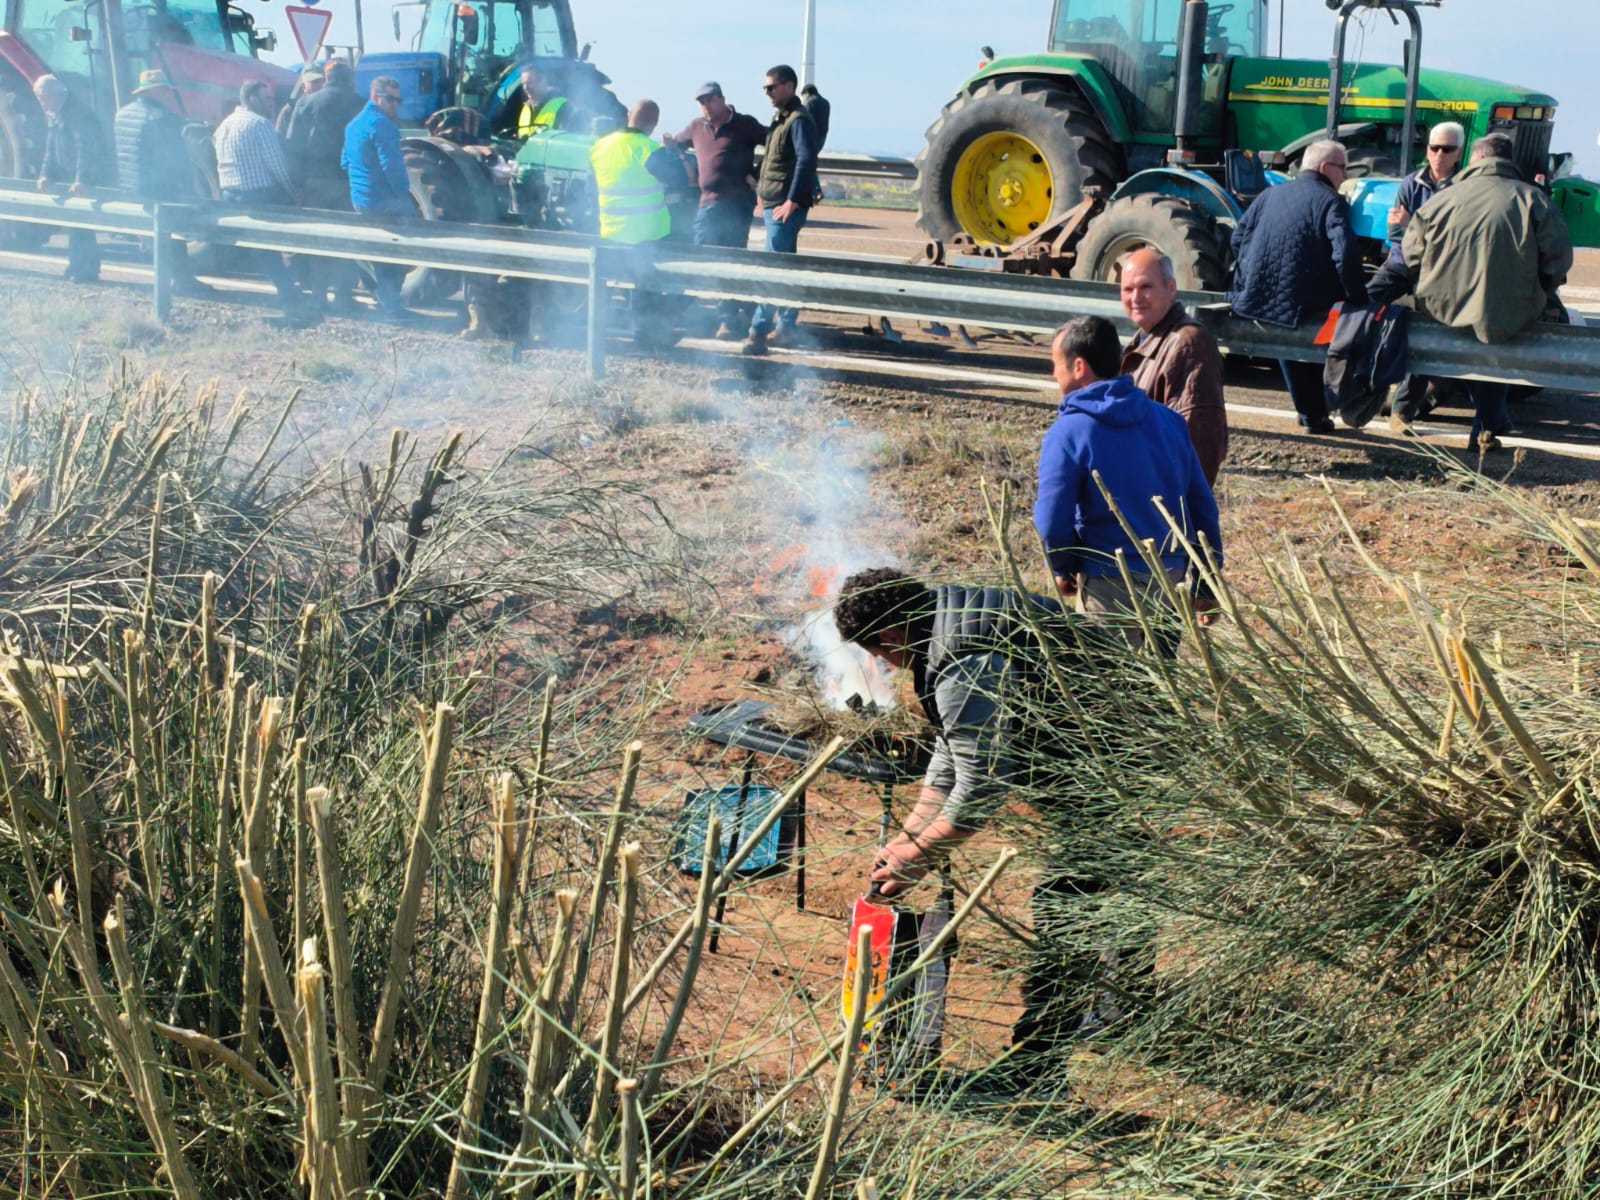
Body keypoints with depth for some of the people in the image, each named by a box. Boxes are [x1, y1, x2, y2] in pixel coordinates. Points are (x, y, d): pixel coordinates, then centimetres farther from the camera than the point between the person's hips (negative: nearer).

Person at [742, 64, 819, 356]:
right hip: (772, 203, 10)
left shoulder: (798, 120, -13)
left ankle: (759, 331, -13)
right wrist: (761, 191, 18)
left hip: (786, 206, -10)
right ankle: (787, 323, 25)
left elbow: (807, 160, -23)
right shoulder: (779, 118, 17)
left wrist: (792, 201, -26)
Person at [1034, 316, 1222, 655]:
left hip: (1112, 587, -5)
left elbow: (1052, 521, -16)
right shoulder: (1168, 420, 4)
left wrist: (1063, 569, 3)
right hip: (1173, 579, 6)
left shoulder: (1068, 433, -13)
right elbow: (1202, 503, 7)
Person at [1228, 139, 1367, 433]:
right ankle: (1314, 415, 19)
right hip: (1302, 306, -5)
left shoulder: (1269, 195, 14)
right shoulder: (1330, 202, -5)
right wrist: (1357, 298, -8)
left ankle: (1309, 413, 30)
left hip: (1255, 299, 5)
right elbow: (1345, 253, -17)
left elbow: (1238, 237, 14)